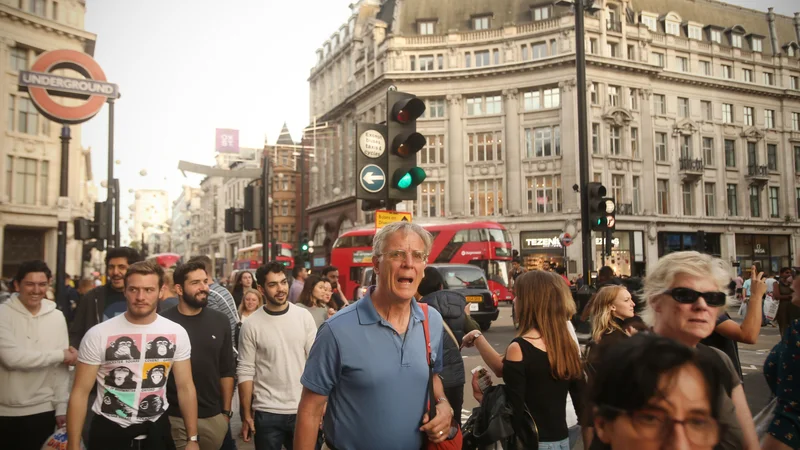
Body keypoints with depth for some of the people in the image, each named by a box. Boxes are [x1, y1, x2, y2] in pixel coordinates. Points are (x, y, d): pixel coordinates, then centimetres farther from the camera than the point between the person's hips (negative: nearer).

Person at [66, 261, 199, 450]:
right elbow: (80, 392, -7)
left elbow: (186, 387, 0)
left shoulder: (177, 333, -5)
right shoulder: (98, 334, -11)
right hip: (108, 430, -2)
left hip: (157, 430, 2)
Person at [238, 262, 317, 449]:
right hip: (267, 413, -1)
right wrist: (247, 415, -4)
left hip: (302, 410, 1)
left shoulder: (304, 317, -3)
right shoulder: (251, 325, -6)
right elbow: (246, 372, -3)